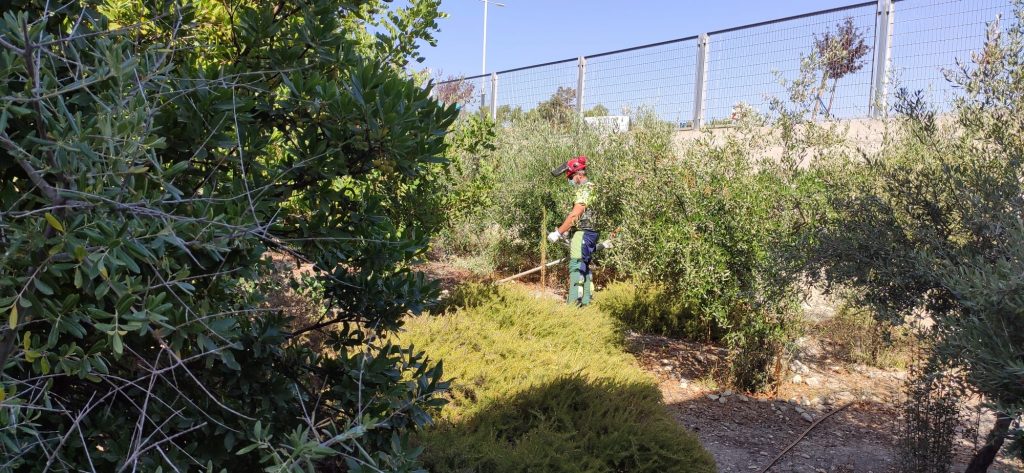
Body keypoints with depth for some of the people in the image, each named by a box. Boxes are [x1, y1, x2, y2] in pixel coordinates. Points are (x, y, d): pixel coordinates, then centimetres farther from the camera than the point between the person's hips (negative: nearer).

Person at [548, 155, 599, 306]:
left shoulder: (585, 189, -14)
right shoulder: (589, 188, 18)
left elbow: (574, 215, -20)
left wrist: (558, 232, -16)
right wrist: (565, 231, 19)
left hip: (582, 234, -10)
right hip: (589, 233, 10)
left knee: (576, 267, -12)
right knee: (584, 268, 13)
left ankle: (573, 304, -14)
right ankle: (586, 301, 18)